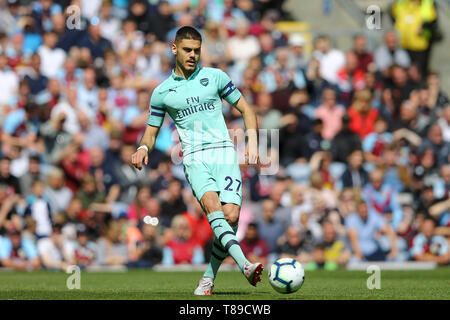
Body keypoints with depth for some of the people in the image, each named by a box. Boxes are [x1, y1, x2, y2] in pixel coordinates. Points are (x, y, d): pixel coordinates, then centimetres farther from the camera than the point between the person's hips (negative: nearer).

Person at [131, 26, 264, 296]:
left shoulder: (215, 77, 11)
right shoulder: (162, 92, 13)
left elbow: (246, 109, 16)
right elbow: (151, 131, 21)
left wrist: (253, 142, 1)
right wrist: (143, 148, -2)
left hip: (224, 152, 0)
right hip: (194, 159, 0)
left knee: (231, 215, -16)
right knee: (213, 207, -28)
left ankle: (209, 278, 1)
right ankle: (245, 265, -43)